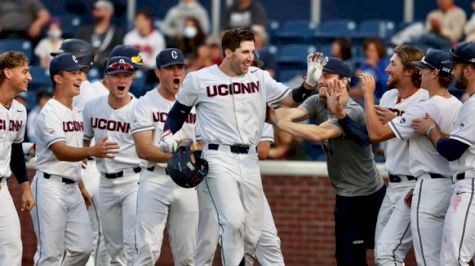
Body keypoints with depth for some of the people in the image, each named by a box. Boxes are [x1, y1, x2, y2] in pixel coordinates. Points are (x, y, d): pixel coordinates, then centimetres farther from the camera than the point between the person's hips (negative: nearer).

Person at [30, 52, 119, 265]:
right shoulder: (50, 113, -12)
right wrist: (92, 151, -41)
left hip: (72, 188, 9)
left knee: (82, 248, 5)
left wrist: (81, 187, 20)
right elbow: (60, 152, -26)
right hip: (51, 186, -9)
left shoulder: (77, 112, 16)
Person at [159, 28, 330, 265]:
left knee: (252, 233, 5)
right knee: (233, 220, -21)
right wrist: (168, 135, -7)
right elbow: (178, 112, 10)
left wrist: (310, 82, -16)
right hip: (219, 159, -4)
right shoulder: (199, 80, -3)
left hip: (249, 160, 5)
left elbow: (291, 99, 1)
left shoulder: (259, 78, 6)